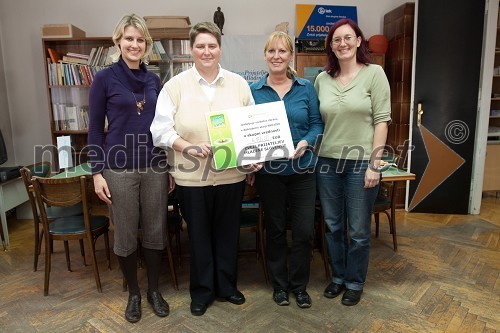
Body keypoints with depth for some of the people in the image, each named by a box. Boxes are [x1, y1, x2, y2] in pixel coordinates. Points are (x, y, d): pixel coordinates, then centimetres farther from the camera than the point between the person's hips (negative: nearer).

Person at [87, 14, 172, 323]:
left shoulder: (154, 79, 8)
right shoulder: (104, 78, -2)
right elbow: (95, 129, -1)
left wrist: (171, 166, 10)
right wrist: (97, 172, -7)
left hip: (155, 166, 3)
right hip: (120, 167, -3)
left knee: (156, 230, 10)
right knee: (126, 234, 9)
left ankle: (154, 290, 30)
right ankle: (134, 292, 30)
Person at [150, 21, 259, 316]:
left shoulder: (239, 84, 5)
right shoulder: (176, 85, -1)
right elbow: (161, 129, -5)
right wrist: (188, 146, -20)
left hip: (231, 174, 2)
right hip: (192, 176, -1)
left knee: (228, 233, 15)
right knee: (199, 235, 12)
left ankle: (227, 286, 36)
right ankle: (202, 291, 32)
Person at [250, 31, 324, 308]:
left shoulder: (306, 88, 3)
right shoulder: (254, 91, 1)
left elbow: (317, 124, 3)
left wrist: (305, 142, -16)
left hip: (302, 169, 1)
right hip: (269, 171, 0)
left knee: (304, 230, 4)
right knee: (275, 229, 12)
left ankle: (299, 284, 27)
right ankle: (279, 283, 32)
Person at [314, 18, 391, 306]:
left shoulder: (374, 73, -3)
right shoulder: (322, 79, 7)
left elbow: (382, 120, -7)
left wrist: (374, 163, -12)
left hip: (361, 162, -3)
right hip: (328, 161, 4)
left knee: (359, 230, 8)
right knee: (333, 226, 14)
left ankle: (355, 283, 30)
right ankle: (338, 276, 35)